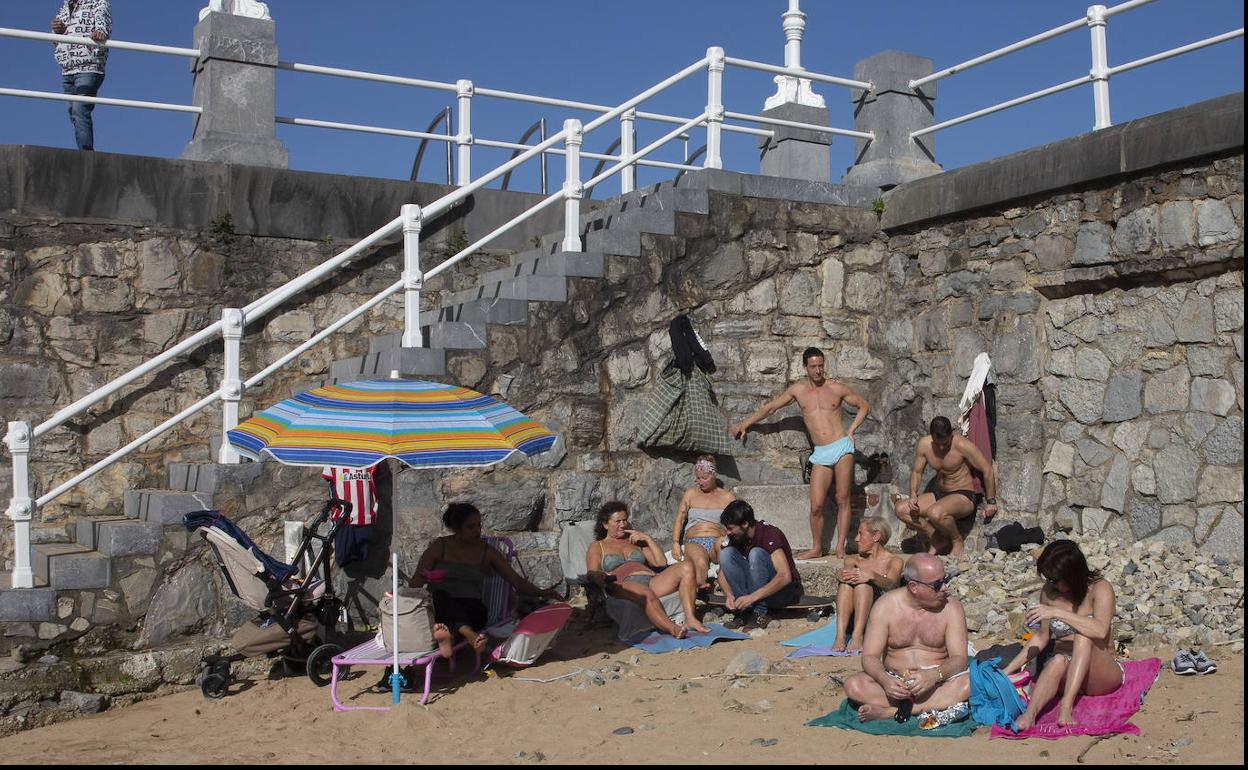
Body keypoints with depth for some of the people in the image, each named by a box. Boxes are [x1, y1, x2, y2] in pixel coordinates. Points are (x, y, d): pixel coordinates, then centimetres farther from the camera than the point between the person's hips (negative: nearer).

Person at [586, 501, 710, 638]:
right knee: (646, 594, -42)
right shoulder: (597, 546, 23)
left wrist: (648, 539, 14)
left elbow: (661, 563, 23)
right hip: (624, 585, -5)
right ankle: (673, 629, -59)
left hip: (651, 581, 5)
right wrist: (598, 577, -20)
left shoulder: (636, 541, 33)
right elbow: (591, 572, 4)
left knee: (686, 567, -21)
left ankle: (690, 619, -33)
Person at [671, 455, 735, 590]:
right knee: (700, 562, -38)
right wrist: (675, 543, 2)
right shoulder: (690, 494, 18)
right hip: (693, 542, 1)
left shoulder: (728, 497, 14)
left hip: (716, 542, -1)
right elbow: (679, 520, 17)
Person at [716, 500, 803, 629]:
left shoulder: (770, 534, -23)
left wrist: (752, 597, -37)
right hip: (755, 588, 6)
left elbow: (785, 577, -33)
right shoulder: (733, 538, -4)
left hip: (784, 591, -6)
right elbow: (722, 571, 2)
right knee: (726, 553, -15)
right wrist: (729, 595, -19)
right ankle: (745, 610, -16)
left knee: (756, 554, -31)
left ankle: (759, 613, -24)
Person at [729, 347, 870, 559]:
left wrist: (851, 430, 4)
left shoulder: (837, 388, 4)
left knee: (842, 500, -1)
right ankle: (816, 548, 8)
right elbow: (770, 407, 17)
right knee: (816, 505, -5)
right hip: (820, 454, 2)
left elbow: (864, 405, 14)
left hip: (842, 447, -1)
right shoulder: (797, 390, 8)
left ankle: (840, 548, 4)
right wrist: (745, 424, 18)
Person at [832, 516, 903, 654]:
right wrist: (844, 573, -29)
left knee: (863, 582, -29)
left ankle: (857, 636, -45)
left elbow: (890, 585, -13)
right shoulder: (854, 559, 22)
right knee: (847, 580, -24)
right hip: (852, 617, 3)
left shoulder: (893, 561, 10)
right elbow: (848, 567, -3)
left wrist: (871, 575, -36)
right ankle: (840, 635, -41)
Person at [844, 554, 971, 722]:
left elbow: (959, 659, -9)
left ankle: (889, 711, -31)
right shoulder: (886, 606, -5)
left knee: (969, 683, -31)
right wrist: (885, 680, -30)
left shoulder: (951, 607, -3)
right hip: (895, 681, 0)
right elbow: (870, 657, -8)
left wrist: (935, 675, -31)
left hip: (936, 683, 0)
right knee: (853, 685, -27)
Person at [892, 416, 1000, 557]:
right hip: (940, 495, 6)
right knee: (901, 509, -12)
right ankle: (938, 540, 2)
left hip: (964, 497, -6)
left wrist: (991, 502, -8)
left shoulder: (962, 445, -21)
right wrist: (913, 494, -10)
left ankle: (957, 541, -4)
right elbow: (916, 471, 8)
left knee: (935, 513, -37)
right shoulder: (924, 444, -6)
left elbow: (987, 470, -13)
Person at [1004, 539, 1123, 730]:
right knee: (1058, 660, -35)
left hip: (1101, 676, -2)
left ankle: (1066, 706, -44)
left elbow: (1100, 630, -29)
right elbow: (1041, 637, 11)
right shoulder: (1049, 593, 3)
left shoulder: (1100, 589, -10)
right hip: (1063, 672, 3)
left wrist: (1058, 612, -32)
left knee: (1083, 636, -33)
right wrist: (1008, 670, 4)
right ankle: (1029, 714, -57)